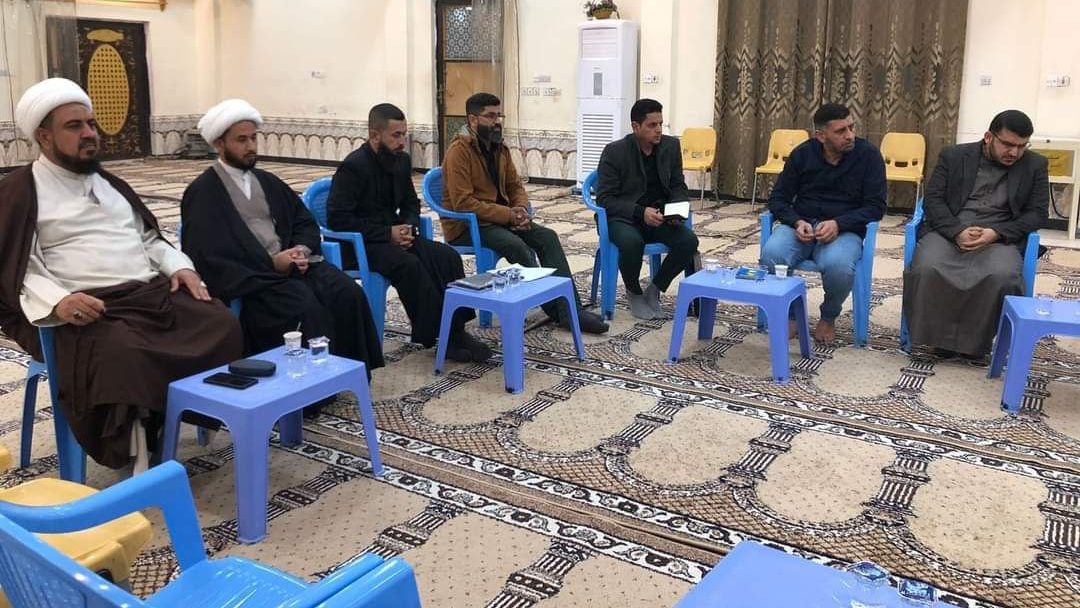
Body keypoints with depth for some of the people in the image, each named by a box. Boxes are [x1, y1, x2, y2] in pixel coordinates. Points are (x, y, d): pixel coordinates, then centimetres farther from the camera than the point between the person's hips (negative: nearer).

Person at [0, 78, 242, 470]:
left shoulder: (109, 182, 25)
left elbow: (148, 238, 27)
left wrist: (179, 265, 6)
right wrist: (56, 301, -26)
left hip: (154, 292, 6)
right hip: (93, 309, -6)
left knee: (222, 325, -20)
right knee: (124, 353, -39)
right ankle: (138, 467, -31)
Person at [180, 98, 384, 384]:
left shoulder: (267, 181, 20)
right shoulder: (202, 193, 0)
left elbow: (304, 221, 21)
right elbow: (206, 258, -10)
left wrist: (303, 249, -4)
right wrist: (271, 263, -16)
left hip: (291, 263, 6)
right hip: (249, 278, -6)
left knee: (348, 293, -19)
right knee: (308, 309, -31)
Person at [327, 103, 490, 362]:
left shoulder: (401, 160, 6)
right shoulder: (353, 166, -16)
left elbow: (410, 203, 18)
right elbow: (337, 219, -20)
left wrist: (409, 227, -6)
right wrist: (387, 233, -23)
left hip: (393, 234, 7)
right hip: (360, 243, -7)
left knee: (448, 256, -17)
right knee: (410, 265, -33)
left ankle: (455, 329, -18)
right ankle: (437, 335, -24)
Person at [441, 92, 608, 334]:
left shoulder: (499, 148, 11)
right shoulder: (459, 151, -15)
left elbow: (515, 185, 17)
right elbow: (463, 203, -22)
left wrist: (521, 210, -7)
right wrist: (508, 215, -22)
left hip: (500, 218, 8)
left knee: (547, 237, -13)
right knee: (517, 245, -31)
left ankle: (570, 309, -18)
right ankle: (557, 308, -20)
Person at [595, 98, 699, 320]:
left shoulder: (671, 146, 2)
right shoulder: (614, 151, -11)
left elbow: (678, 186, 11)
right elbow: (605, 198, -13)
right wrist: (640, 212, -26)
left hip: (659, 216, 4)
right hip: (623, 216, -4)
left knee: (689, 241, -24)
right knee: (632, 242, -37)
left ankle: (653, 291, -1)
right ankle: (634, 293, -6)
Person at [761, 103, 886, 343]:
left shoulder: (868, 154, -4)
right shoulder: (802, 153, 2)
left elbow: (876, 206, -5)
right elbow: (778, 198, 5)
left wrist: (838, 224, -21)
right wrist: (797, 222, -16)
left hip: (845, 230, -2)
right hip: (802, 225, 2)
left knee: (838, 265, -37)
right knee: (771, 255, -31)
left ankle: (828, 318, -3)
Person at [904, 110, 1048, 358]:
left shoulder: (1035, 165, 10)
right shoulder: (954, 156, 8)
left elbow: (1037, 213, 4)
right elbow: (933, 199, 1)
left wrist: (996, 233, -14)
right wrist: (958, 232, -17)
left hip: (1000, 236, 0)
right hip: (949, 230, 0)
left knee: (1002, 277, -33)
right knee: (927, 269, -32)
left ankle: (976, 337, -12)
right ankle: (939, 333, -12)